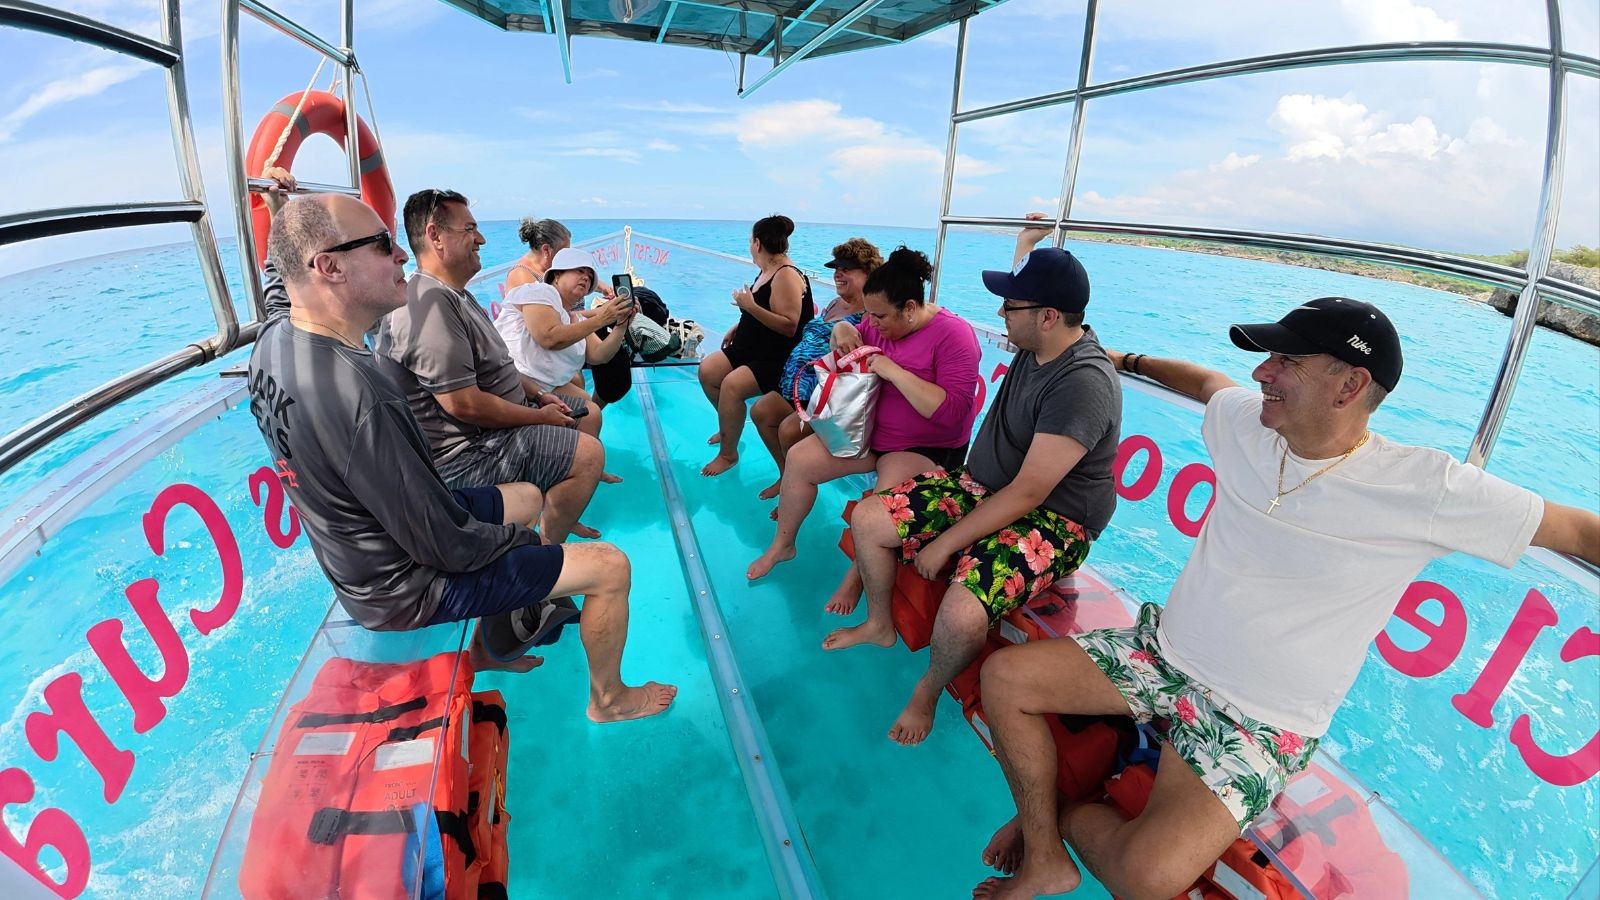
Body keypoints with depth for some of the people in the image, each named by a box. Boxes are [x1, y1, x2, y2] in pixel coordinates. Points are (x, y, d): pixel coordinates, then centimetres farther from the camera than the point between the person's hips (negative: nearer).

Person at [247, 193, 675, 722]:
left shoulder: (275, 336, -8)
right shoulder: (356, 395, -36)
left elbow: (278, 272, 21)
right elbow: (447, 548, -28)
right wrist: (515, 536, -10)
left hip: (359, 557, 9)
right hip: (406, 588, -9)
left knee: (526, 498, 27)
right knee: (610, 566, -6)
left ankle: (487, 647, 36)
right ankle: (608, 699, 22)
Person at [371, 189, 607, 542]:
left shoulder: (455, 294, 11)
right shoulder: (429, 304, -24)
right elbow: (463, 404, -28)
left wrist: (537, 394, 7)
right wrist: (539, 417, -17)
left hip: (492, 423, 11)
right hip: (462, 456, -11)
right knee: (588, 454, -22)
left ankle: (558, 518, 25)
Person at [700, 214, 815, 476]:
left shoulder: (787, 275, -18)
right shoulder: (766, 271, 9)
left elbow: (789, 326, -26)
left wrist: (751, 307, -27)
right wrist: (739, 327, 13)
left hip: (780, 359, -9)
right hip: (752, 349, 10)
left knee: (732, 385, -28)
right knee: (707, 370, -4)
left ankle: (728, 454, -11)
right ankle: (729, 426, 18)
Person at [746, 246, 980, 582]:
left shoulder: (953, 334, -19)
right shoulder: (880, 322, 1)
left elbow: (953, 412, -28)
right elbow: (842, 353, 18)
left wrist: (894, 371, -29)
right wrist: (842, 330, -7)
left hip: (926, 449, -7)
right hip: (868, 429, 7)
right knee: (799, 459, -3)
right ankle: (782, 544, 17)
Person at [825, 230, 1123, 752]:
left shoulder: (1083, 383, -28)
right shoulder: (1038, 344, -1)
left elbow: (1027, 493, -28)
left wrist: (946, 542, -22)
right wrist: (1027, 243, 26)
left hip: (1050, 520, -8)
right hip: (980, 487, 9)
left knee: (962, 615, -34)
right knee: (867, 520, 0)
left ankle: (928, 691, 2)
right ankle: (879, 625, 25)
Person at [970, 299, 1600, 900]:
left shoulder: (1424, 486, -17)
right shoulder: (1245, 420, -4)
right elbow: (1207, 381, 18)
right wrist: (1129, 360, 31)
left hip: (1257, 722, -5)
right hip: (1163, 650, 5)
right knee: (1003, 675, -6)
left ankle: (1061, 815, 9)